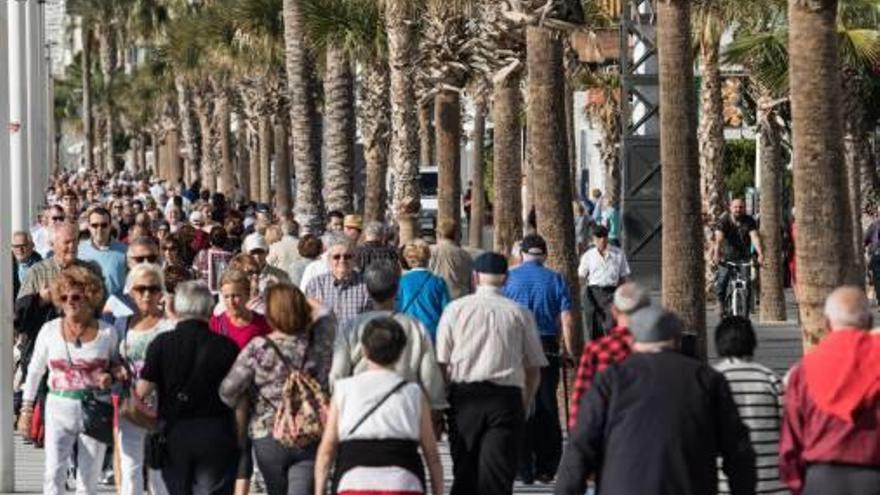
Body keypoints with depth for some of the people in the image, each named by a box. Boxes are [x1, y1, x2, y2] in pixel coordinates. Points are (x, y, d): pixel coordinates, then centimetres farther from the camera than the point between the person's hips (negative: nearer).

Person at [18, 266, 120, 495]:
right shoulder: (50, 330, 2)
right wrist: (26, 409, 8)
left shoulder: (106, 332, 0)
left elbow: (116, 364, 16)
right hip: (59, 407, 0)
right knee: (53, 473, -15)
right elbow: (34, 371, 11)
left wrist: (111, 376, -7)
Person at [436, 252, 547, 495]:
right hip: (507, 397, -1)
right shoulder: (520, 313, 5)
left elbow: (441, 363, 3)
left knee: (464, 475, 9)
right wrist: (524, 407, 18)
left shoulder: (455, 309, 5)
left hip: (464, 395, 1)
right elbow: (533, 370, 6)